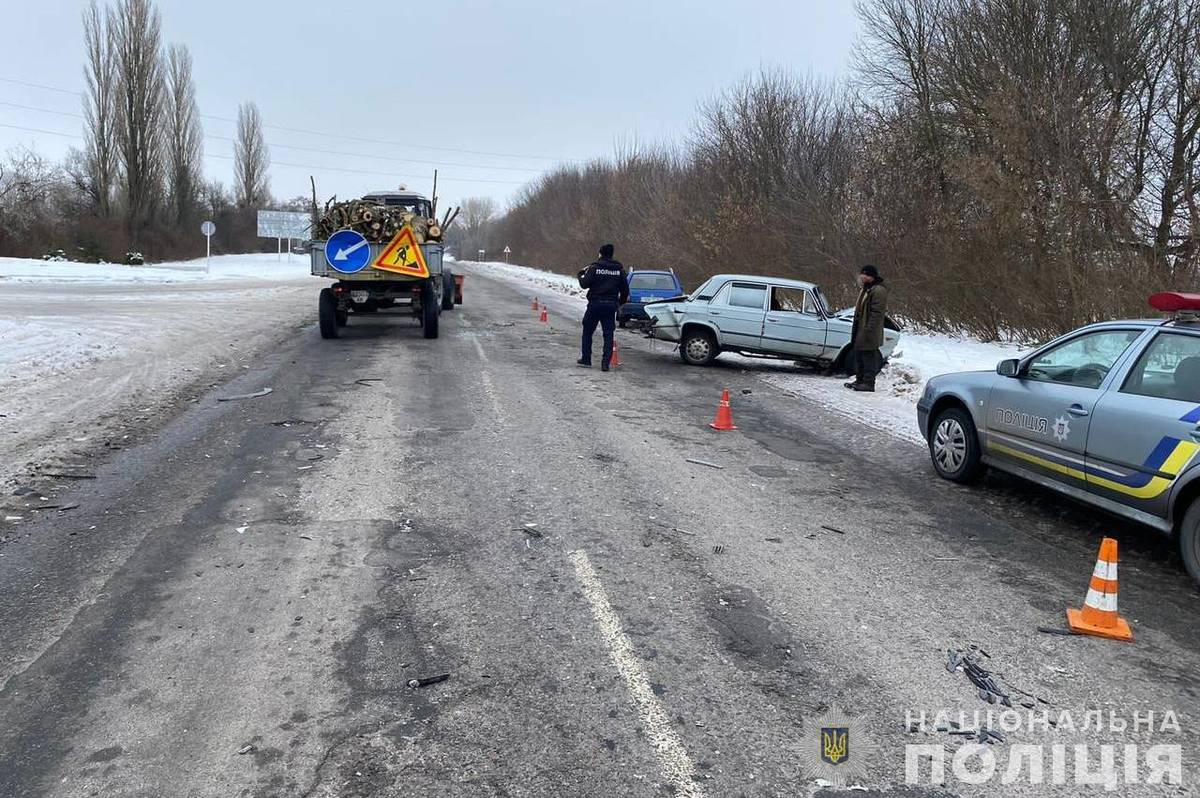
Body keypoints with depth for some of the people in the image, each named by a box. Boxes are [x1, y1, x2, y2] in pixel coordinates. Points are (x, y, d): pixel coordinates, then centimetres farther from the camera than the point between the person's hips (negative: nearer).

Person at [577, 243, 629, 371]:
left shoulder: (594, 267, -5)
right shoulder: (619, 269, 6)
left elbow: (584, 284, -7)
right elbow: (625, 290, 7)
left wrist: (581, 274, 13)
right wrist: (620, 302, 23)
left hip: (595, 304, -2)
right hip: (611, 305, 2)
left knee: (587, 332, 13)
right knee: (608, 334, 4)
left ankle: (586, 359, 15)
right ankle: (606, 363, -2)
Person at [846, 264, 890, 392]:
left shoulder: (878, 291, -15)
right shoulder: (866, 289, 18)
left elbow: (877, 313, -21)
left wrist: (869, 330, -25)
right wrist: (855, 329, 22)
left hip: (869, 333, -10)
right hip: (860, 330, 10)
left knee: (868, 356, -6)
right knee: (858, 355, 15)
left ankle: (869, 383, -2)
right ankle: (860, 380, 25)